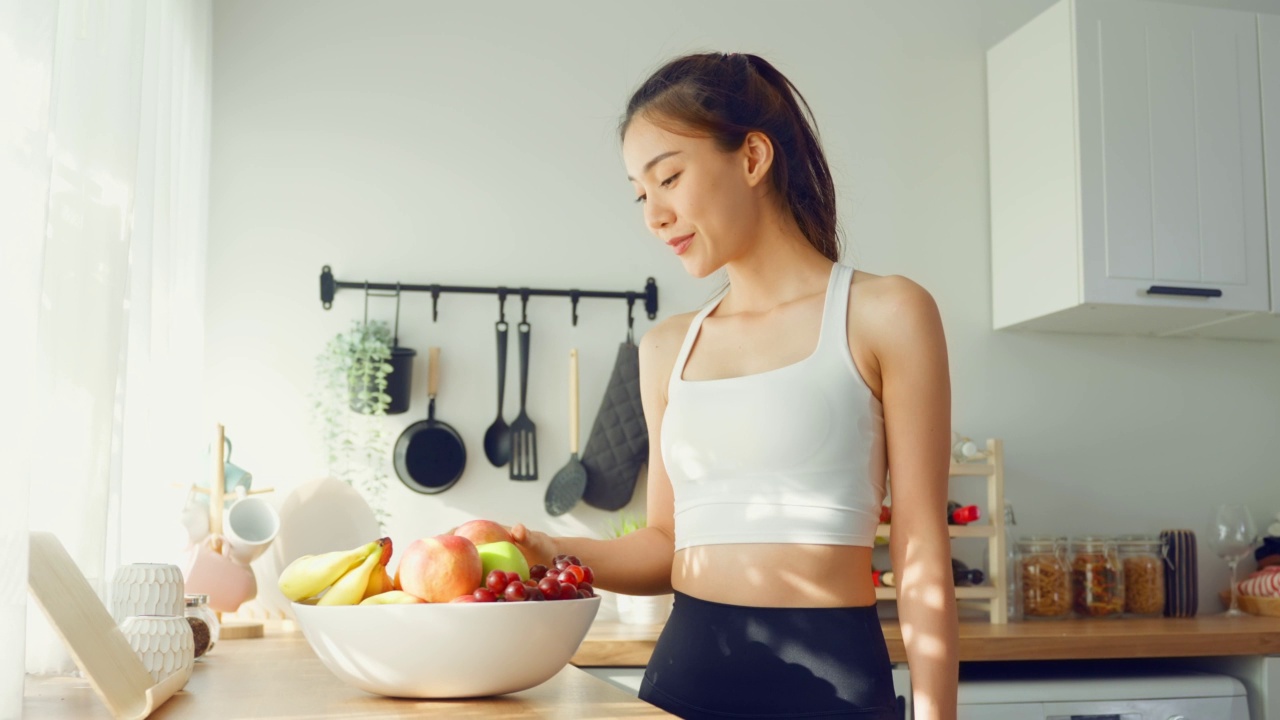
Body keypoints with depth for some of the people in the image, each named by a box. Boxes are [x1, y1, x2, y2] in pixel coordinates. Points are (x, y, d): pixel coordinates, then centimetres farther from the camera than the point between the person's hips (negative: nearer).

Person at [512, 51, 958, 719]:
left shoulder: (882, 315, -5)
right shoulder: (667, 348, 9)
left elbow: (920, 554, -6)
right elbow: (667, 541, 12)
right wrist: (557, 555, -5)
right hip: (684, 664, 5)